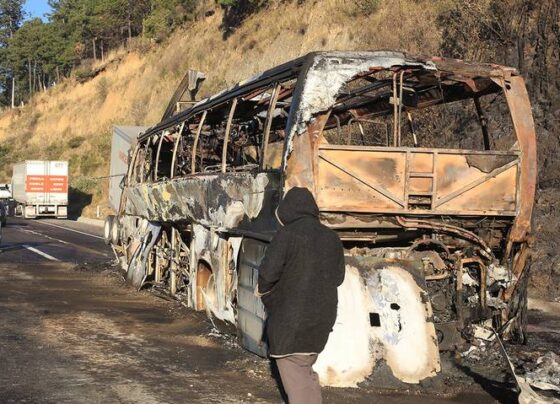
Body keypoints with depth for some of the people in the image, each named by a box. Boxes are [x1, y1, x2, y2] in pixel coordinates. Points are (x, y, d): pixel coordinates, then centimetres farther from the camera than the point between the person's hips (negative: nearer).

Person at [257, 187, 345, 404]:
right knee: (306, 368, 20)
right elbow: (338, 277, 11)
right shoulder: (331, 237, 6)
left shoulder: (288, 234, -14)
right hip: (322, 315, 6)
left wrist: (263, 289, 4)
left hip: (291, 316, -6)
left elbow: (268, 272, -16)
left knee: (294, 374, 3)